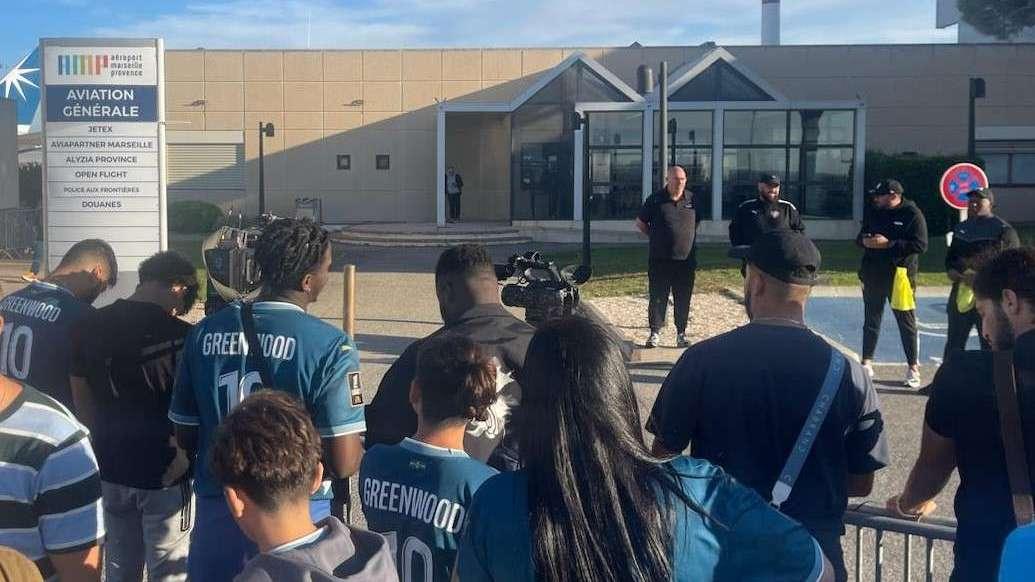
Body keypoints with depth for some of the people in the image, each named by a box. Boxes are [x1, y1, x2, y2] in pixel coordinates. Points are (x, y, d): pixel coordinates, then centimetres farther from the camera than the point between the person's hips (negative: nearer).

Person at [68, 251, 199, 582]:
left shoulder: (89, 326, -1)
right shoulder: (179, 335, -19)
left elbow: (82, 400, 8)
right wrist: (186, 453, 1)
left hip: (111, 469, 6)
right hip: (163, 473, -5)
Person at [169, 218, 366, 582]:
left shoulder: (205, 333, -3)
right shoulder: (330, 346, -17)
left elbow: (185, 437, 6)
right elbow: (343, 464, -19)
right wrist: (358, 448, 3)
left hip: (216, 507, 3)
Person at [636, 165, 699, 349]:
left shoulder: (692, 199, 6)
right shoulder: (655, 200, -1)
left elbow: (697, 222, 21)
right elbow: (640, 223, 8)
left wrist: (688, 238, 12)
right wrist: (655, 237, 5)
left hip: (686, 260, 2)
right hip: (659, 260, -2)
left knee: (683, 299, 7)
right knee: (657, 298, 2)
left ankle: (681, 333, 17)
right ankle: (655, 333, 10)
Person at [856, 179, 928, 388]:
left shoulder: (912, 214, -8)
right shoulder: (873, 213, 11)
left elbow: (920, 245, -15)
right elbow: (860, 237, 18)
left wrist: (889, 244, -20)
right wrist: (865, 240, -7)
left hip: (900, 275, -6)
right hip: (873, 275, 6)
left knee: (907, 322, 1)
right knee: (871, 320, 12)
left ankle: (913, 368, 8)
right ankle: (867, 363, 20)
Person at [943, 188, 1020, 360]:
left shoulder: (1003, 229, -7)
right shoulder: (961, 228, 14)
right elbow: (950, 256, 24)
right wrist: (951, 270, 1)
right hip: (961, 292, 6)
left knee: (990, 345, 1)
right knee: (953, 345, 13)